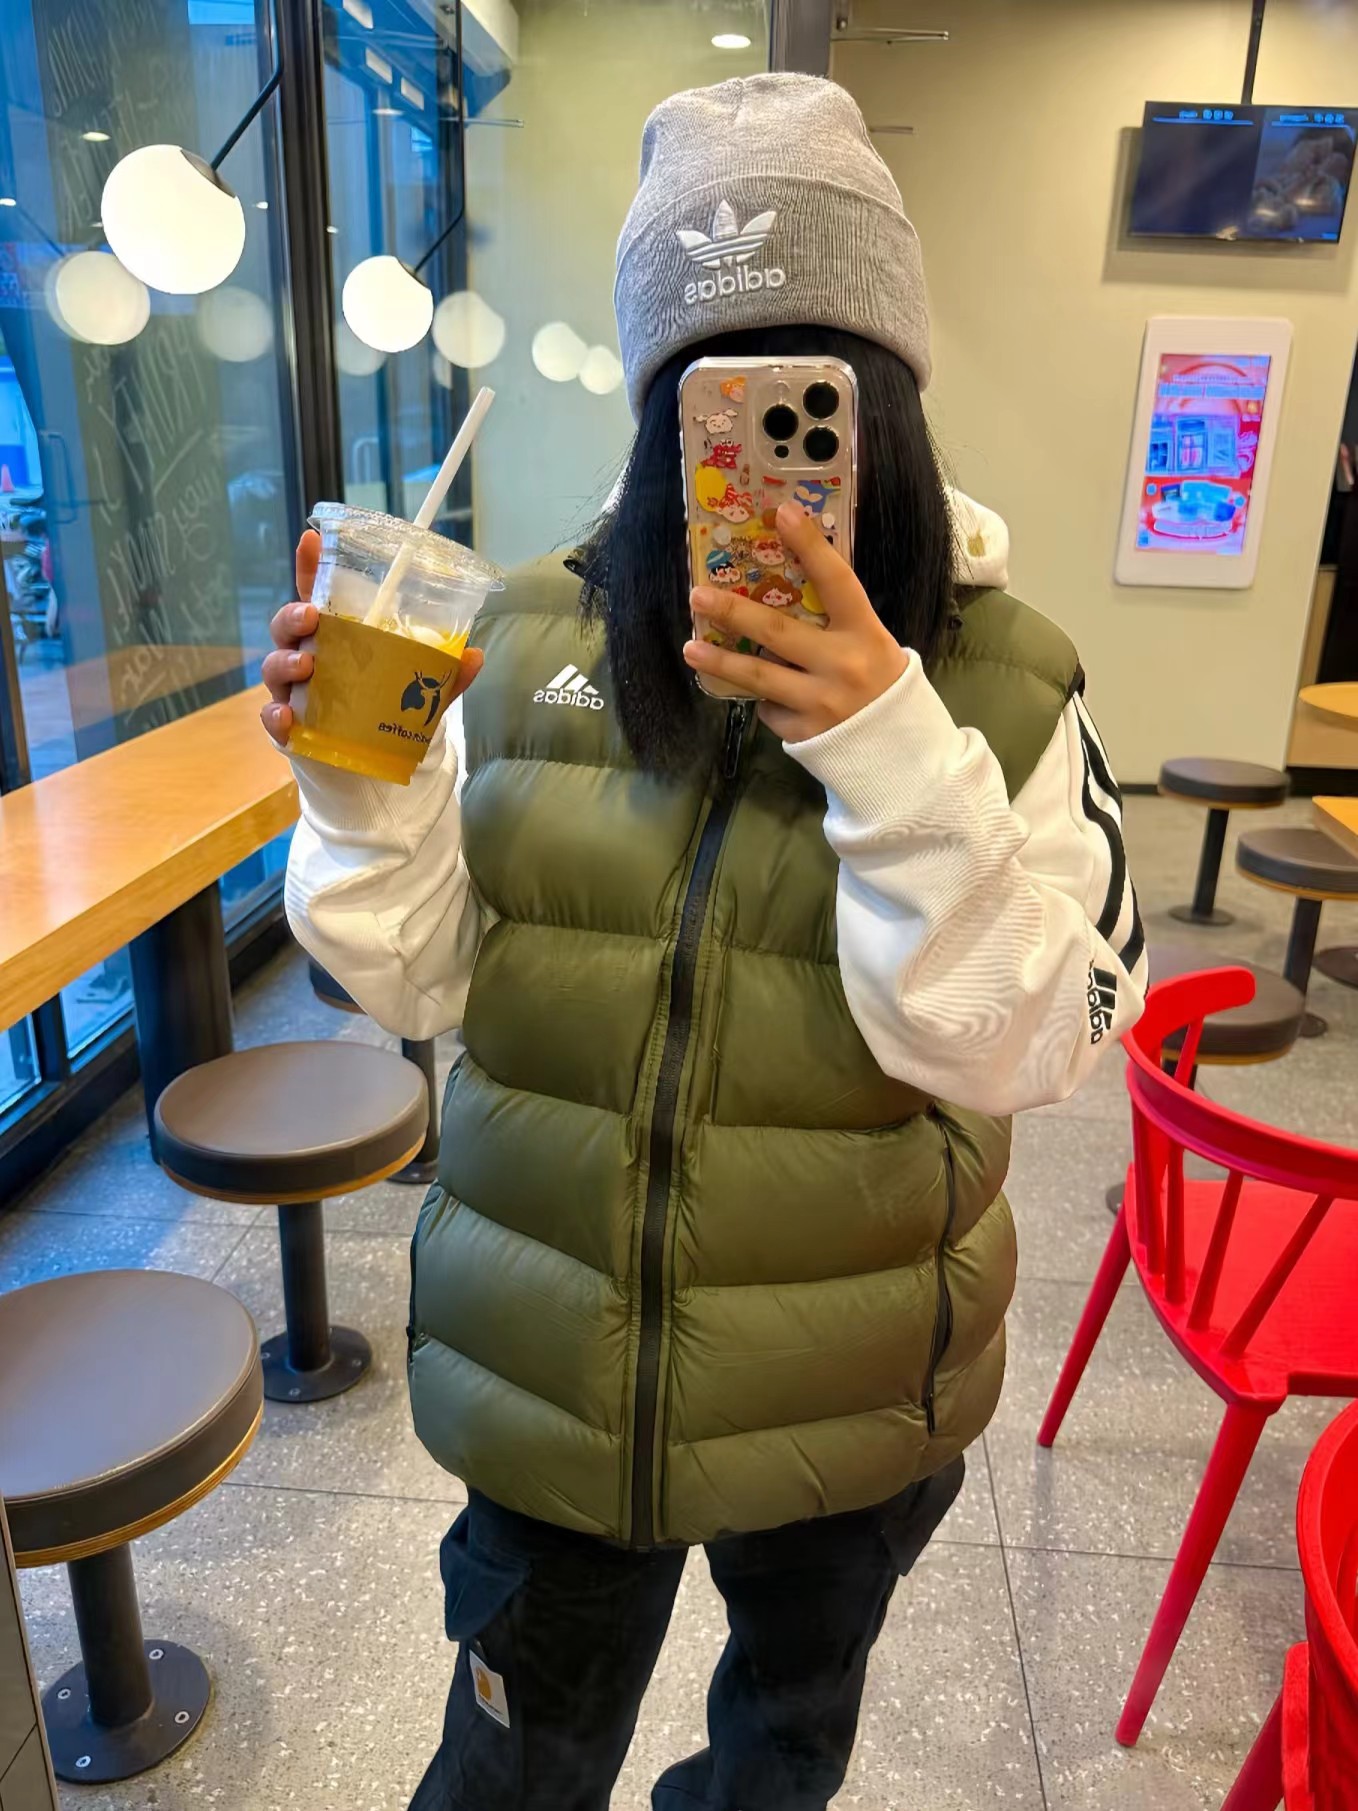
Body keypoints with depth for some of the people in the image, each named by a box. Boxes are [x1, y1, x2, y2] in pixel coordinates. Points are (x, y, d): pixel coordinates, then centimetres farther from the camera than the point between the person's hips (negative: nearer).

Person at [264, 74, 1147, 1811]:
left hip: (846, 1405, 0)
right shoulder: (530, 637, -8)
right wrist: (362, 793, -23)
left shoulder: (1005, 681, -12)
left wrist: (891, 752, -33)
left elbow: (1021, 1050, -20)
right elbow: (422, 979, -4)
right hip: (547, 1381, 1)